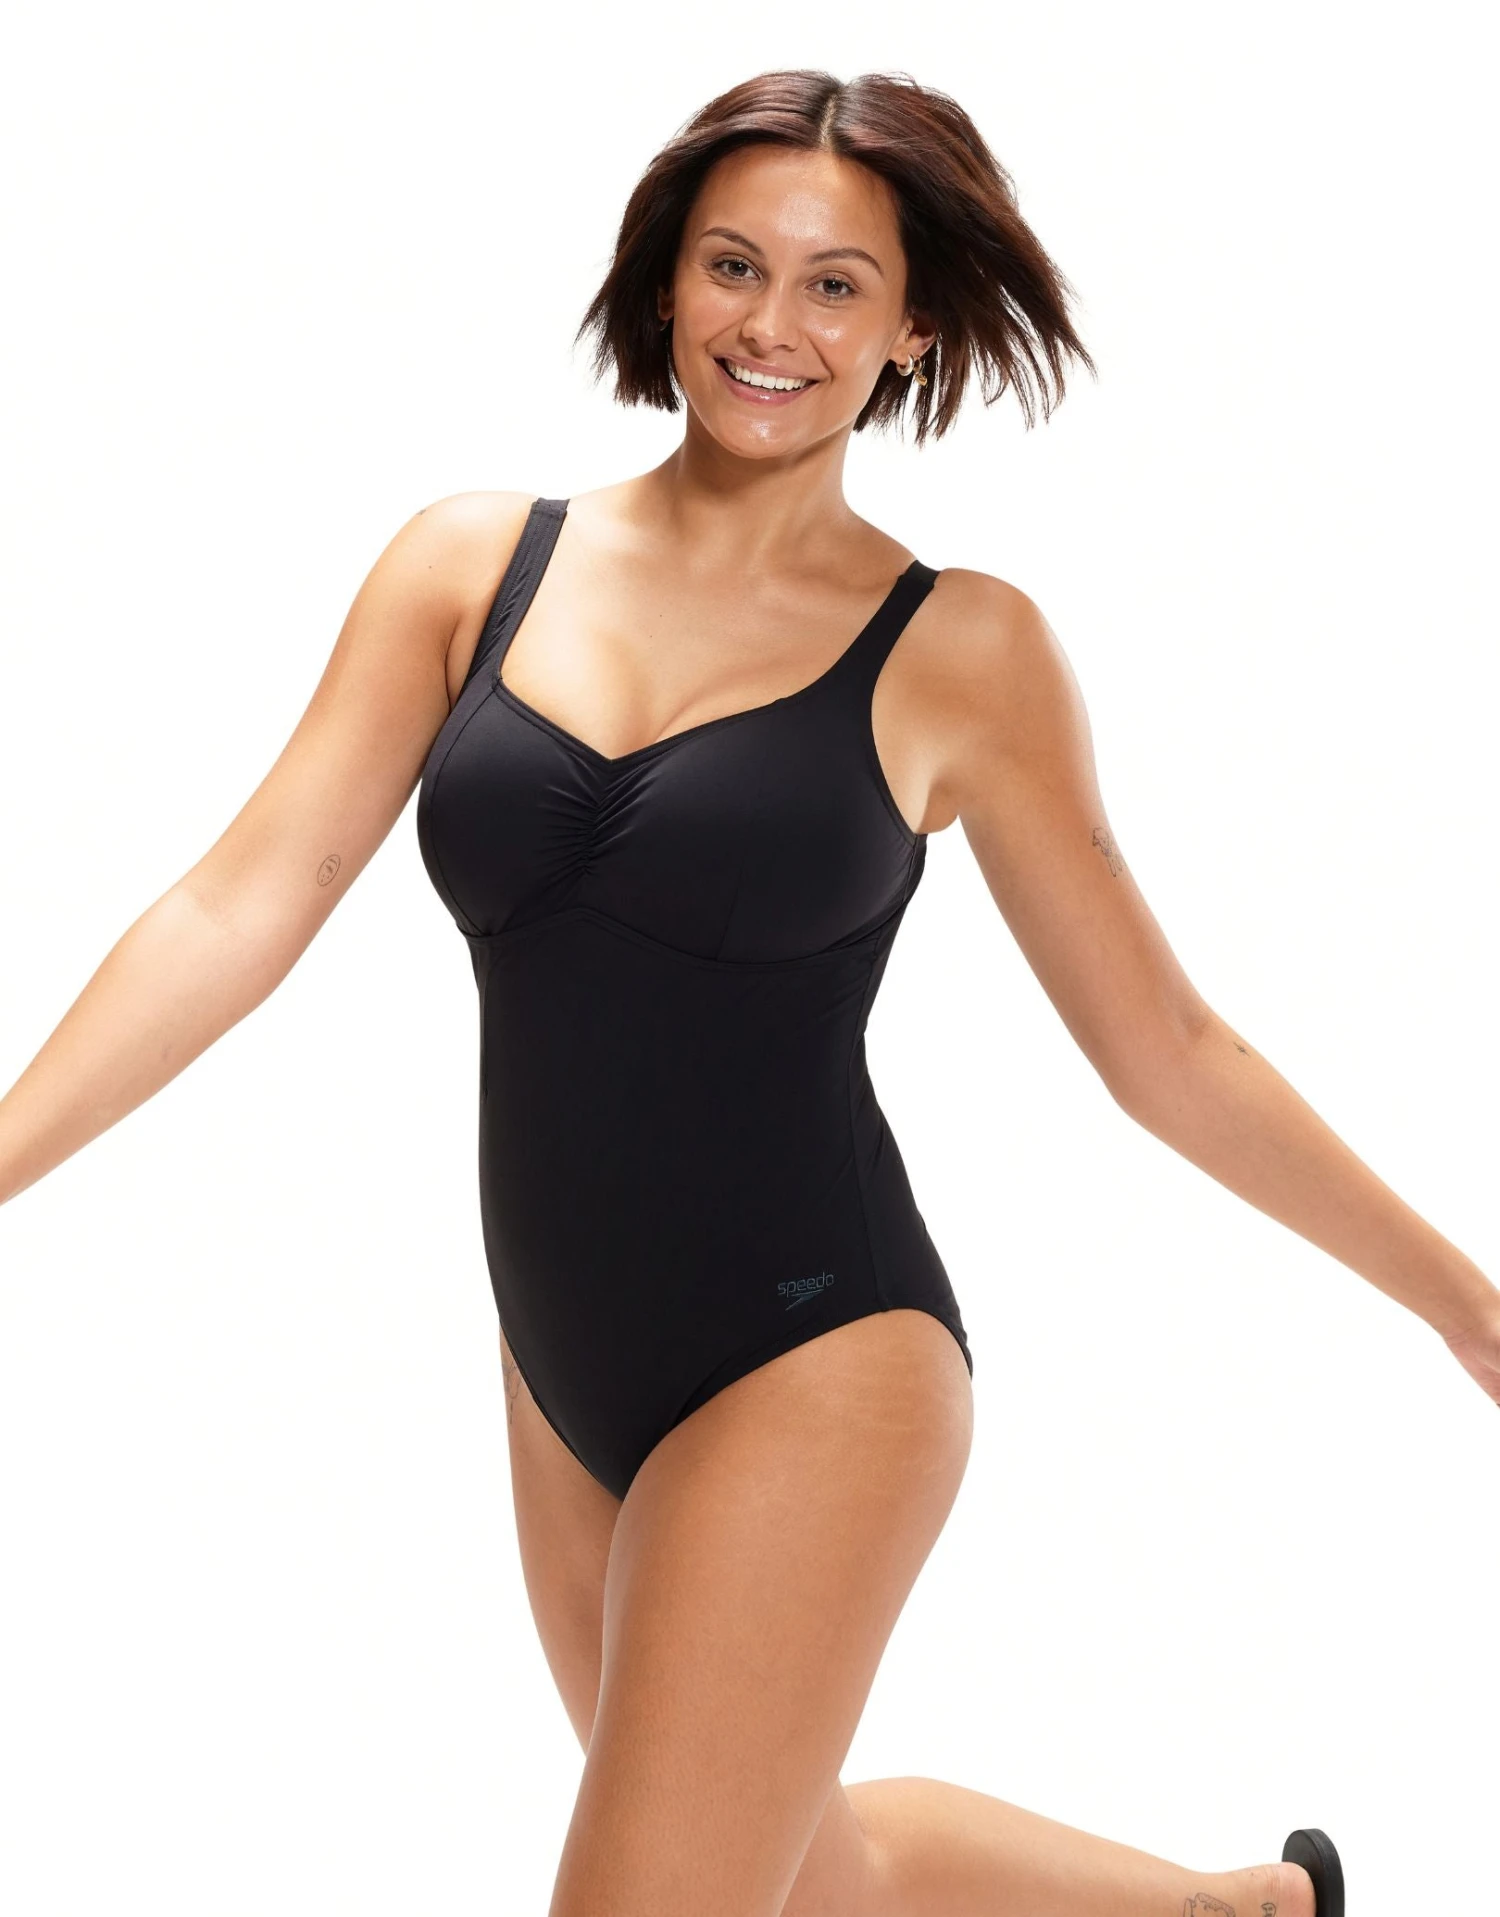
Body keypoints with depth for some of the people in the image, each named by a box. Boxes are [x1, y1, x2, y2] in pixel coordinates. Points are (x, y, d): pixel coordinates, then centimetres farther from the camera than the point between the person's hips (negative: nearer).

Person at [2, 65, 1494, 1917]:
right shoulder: (474, 563, 1)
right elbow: (246, 904, -3)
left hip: (812, 1368, -5)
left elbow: (1165, 1051, 1)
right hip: (567, 1369, 5)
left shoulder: (958, 650, -6)